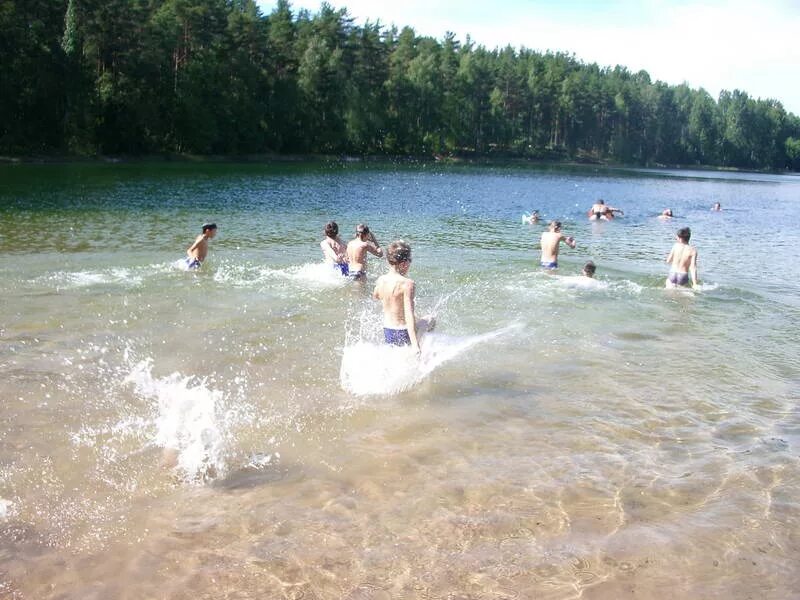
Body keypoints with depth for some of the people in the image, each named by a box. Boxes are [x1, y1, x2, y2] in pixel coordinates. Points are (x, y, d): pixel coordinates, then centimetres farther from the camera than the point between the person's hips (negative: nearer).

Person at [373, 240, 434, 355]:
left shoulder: (380, 280, -2)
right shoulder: (407, 283, -21)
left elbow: (375, 296, 23)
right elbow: (409, 315, -28)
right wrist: (415, 345, -32)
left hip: (387, 332, 5)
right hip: (403, 334, -5)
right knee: (431, 321, 23)